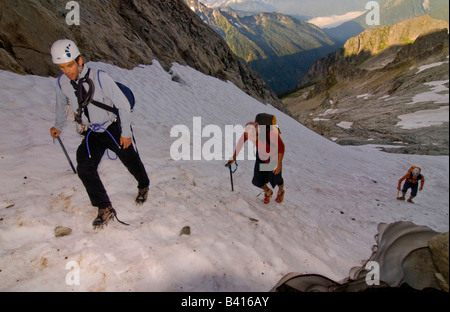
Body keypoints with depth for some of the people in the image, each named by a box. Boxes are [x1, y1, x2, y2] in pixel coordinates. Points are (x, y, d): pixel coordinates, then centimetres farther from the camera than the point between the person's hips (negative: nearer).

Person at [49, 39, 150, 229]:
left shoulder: (100, 78, -23)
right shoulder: (62, 83, -7)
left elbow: (123, 104, -16)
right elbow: (62, 105, 15)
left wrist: (126, 133, -13)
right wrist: (58, 126, 29)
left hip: (113, 129, -3)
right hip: (91, 134, 4)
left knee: (131, 162, 11)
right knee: (84, 169, -13)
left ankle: (144, 186, 43)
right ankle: (105, 209, 1)